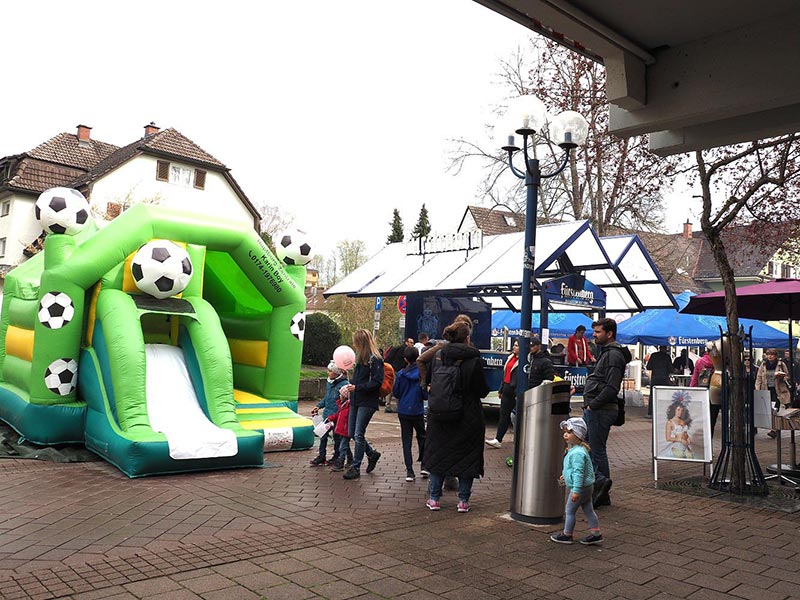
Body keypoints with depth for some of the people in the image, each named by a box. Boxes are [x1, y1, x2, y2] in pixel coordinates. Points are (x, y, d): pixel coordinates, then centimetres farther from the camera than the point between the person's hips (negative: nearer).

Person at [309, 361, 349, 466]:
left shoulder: (344, 384, -17)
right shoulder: (329, 382, 8)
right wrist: (319, 406, 9)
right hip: (327, 414, 7)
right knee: (323, 434, 10)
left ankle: (337, 457, 24)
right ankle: (321, 456, 22)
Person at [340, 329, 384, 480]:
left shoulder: (375, 360, -13)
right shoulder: (361, 358, 13)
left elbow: (377, 382, -18)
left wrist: (357, 387, -20)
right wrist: (351, 386, 10)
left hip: (367, 402, -9)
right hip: (356, 401, 9)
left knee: (358, 435, -5)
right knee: (352, 433, 12)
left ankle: (356, 467, 6)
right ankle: (372, 454, 31)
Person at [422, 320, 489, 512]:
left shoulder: (440, 355, -4)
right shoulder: (474, 360, -12)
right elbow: (482, 390, -7)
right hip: (468, 417, -3)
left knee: (438, 453, 13)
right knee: (467, 457, 9)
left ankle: (434, 498, 16)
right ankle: (463, 500, 12)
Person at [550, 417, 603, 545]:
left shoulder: (577, 453, -25)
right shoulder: (574, 450, 8)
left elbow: (578, 472, -27)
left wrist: (576, 490, -26)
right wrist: (565, 476, 27)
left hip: (580, 487, -10)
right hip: (586, 486, 10)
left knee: (570, 510, 4)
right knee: (588, 510, 15)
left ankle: (567, 535, 15)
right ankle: (596, 534, 20)